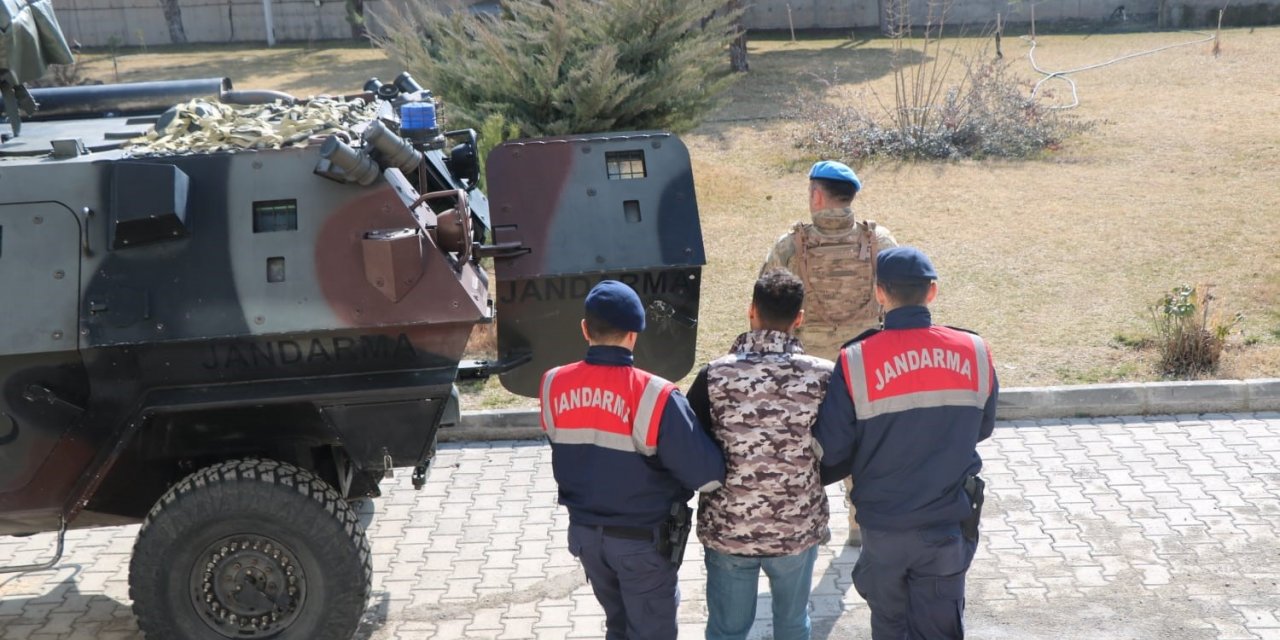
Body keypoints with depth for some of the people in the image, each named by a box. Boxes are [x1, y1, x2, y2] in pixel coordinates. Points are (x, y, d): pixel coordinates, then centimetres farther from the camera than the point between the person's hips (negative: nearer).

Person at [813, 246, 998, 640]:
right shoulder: (975, 353, -8)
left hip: (883, 522, -1)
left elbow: (831, 450, -11)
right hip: (950, 524, 1)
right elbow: (981, 429, 8)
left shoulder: (856, 362, -17)